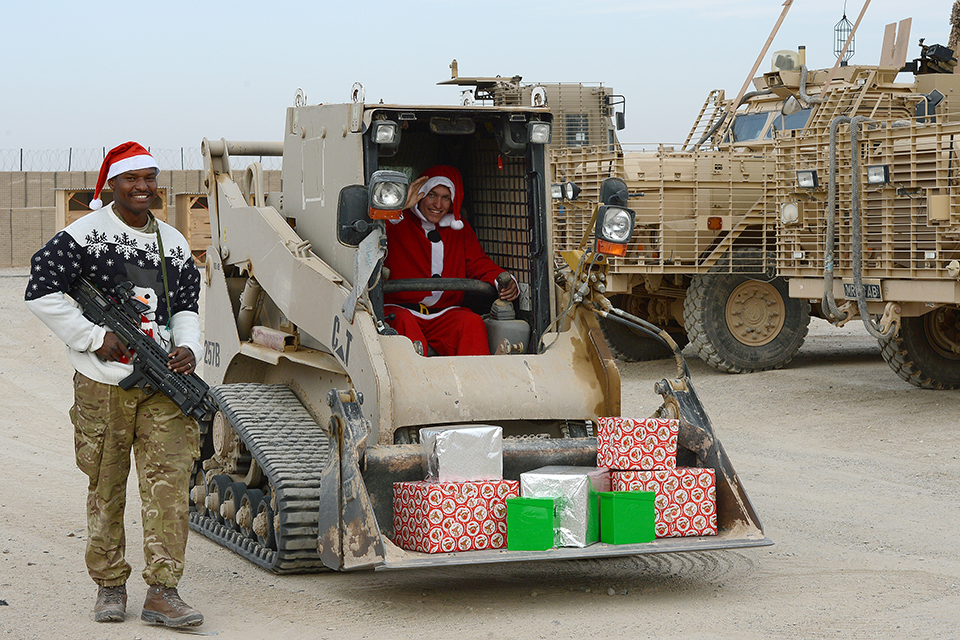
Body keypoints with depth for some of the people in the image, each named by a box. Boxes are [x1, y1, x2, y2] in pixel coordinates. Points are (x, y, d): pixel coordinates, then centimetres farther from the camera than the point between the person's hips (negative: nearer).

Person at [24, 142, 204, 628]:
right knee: (106, 488, 6)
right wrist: (95, 338, -9)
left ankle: (162, 590, -4)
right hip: (103, 385, -3)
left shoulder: (173, 242, 14)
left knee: (169, 482, -6)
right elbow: (41, 293, -5)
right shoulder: (85, 235, -2)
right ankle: (109, 585, 19)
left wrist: (188, 347, -1)